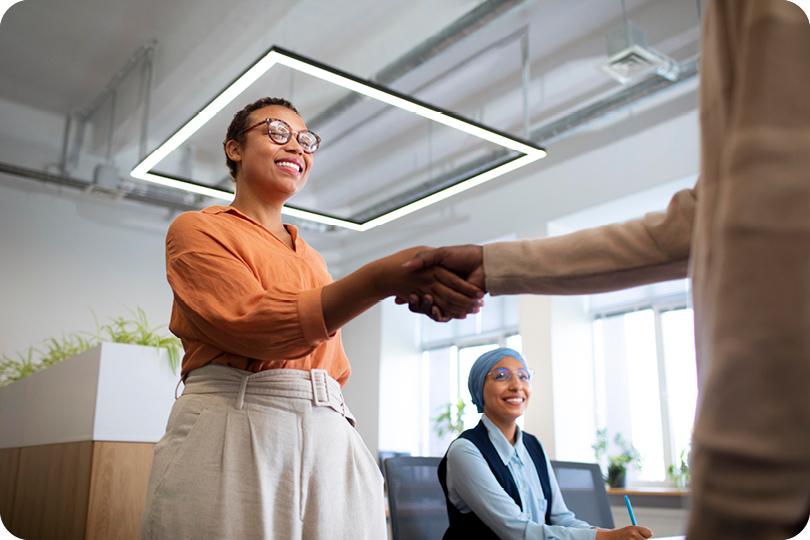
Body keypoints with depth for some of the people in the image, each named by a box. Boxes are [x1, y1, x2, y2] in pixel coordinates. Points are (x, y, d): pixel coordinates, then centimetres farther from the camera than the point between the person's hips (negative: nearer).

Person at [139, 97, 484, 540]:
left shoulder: (312, 260, 20)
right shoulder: (196, 229, 4)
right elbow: (252, 323, -14)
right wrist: (381, 278, -26)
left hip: (330, 443, 5)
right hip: (233, 435, -4)